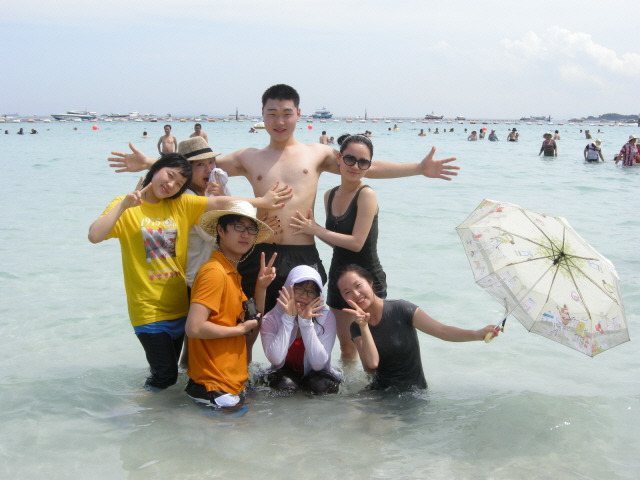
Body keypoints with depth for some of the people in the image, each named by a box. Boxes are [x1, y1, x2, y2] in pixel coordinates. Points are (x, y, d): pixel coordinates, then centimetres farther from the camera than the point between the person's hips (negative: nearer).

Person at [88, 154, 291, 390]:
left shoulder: (180, 204, 5)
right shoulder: (126, 208, -6)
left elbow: (219, 203, 0)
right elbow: (94, 236, -20)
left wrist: (262, 202, -5)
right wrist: (124, 205, -23)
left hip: (179, 305, 5)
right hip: (148, 309, -5)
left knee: (168, 373, 15)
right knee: (165, 374, -2)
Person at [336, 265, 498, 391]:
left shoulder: (400, 310, -12)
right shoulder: (356, 327, -1)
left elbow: (442, 331, -19)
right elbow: (371, 365, -16)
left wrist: (476, 334, -35)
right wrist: (363, 326, -24)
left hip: (413, 390, -3)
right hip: (380, 391, 3)